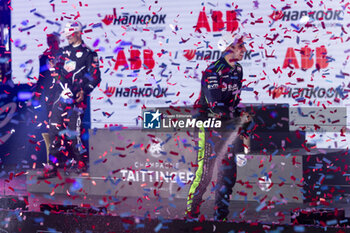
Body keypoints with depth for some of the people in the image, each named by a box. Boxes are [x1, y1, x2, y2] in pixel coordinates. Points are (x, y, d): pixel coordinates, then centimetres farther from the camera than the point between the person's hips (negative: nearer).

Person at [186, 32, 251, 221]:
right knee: (205, 171, -9)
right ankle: (191, 212, 2)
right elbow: (215, 105, -23)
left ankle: (221, 215, 16)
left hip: (228, 125, 8)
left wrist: (240, 127, 14)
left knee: (229, 171, 7)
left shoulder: (238, 70, 8)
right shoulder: (212, 71, -18)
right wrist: (239, 116, -22)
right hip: (209, 125, -8)